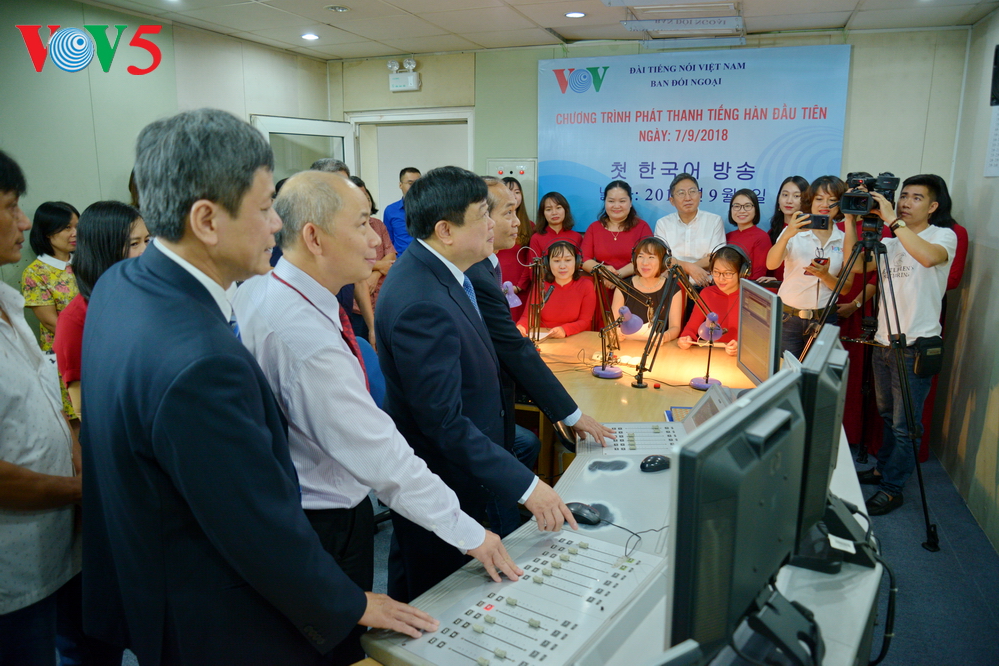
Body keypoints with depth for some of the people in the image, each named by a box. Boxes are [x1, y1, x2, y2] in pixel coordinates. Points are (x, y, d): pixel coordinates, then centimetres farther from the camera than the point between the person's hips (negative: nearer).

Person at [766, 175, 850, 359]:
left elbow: (846, 287, 4)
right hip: (788, 318, -2)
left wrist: (825, 276, -16)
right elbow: (771, 264, -18)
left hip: (825, 320, 2)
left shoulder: (845, 240, 4)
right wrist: (787, 235, -33)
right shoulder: (794, 232, -1)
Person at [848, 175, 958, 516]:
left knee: (904, 424, -1)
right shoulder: (891, 243, 15)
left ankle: (892, 488, 8)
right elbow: (856, 265, 2)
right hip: (884, 341, 6)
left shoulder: (944, 235, -4)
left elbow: (928, 256, -28)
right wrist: (851, 221, -6)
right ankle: (882, 469, 30)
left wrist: (892, 219, -25)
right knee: (888, 415, 17)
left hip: (915, 345, -6)